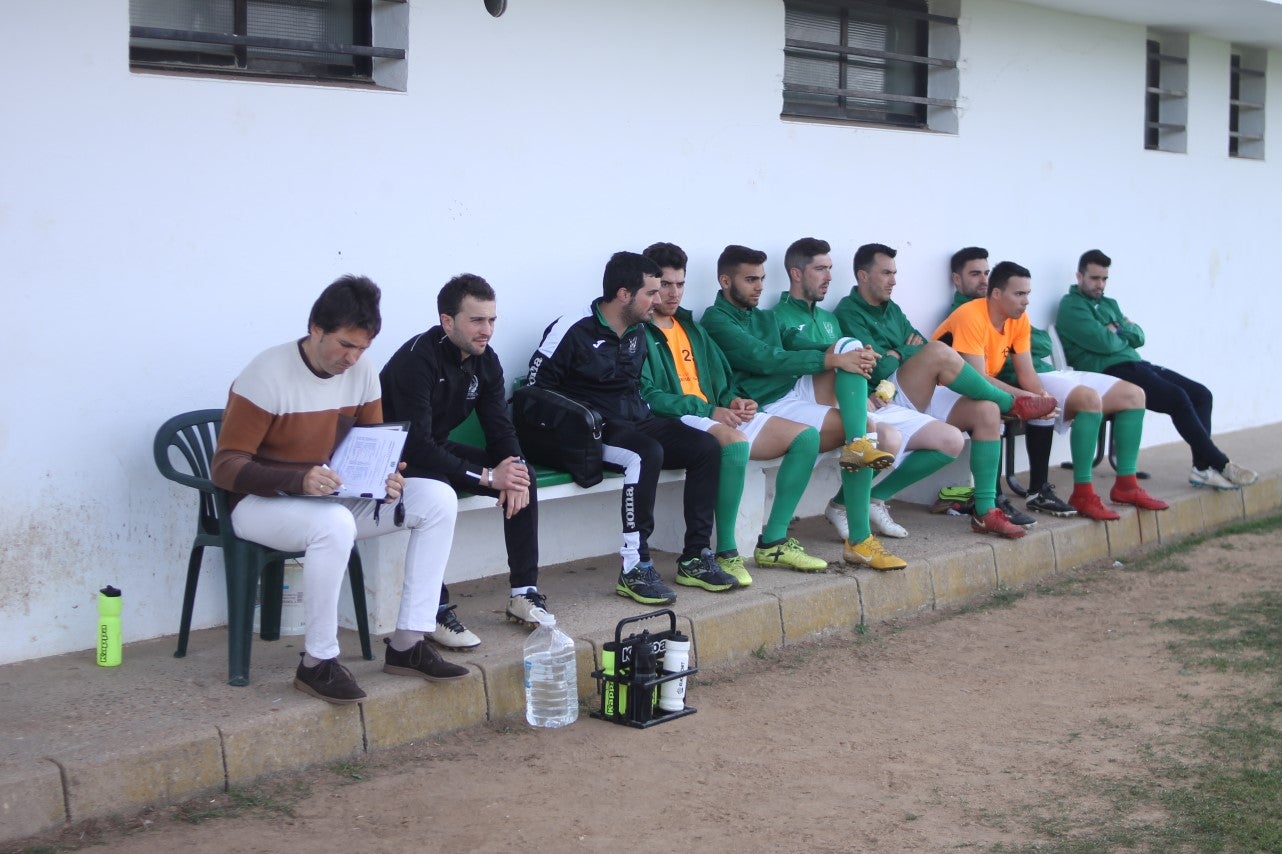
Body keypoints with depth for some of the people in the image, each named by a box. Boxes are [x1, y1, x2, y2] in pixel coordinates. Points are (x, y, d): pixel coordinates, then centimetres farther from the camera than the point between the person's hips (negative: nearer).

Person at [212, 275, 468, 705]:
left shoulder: (361, 372, -1)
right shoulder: (267, 375, -19)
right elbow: (225, 467, -21)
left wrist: (389, 480, -16)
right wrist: (299, 480, -37)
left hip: (334, 498, 7)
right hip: (261, 504, -7)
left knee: (437, 498, -10)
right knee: (334, 524, -40)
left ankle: (406, 644, -10)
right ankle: (317, 664, -24)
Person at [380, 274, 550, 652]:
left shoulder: (485, 360, -3)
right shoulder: (417, 359, -27)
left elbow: (501, 428, 2)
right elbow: (417, 445, -33)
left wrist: (514, 466, -21)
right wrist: (486, 477, -32)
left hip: (437, 449, 8)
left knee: (523, 478, -9)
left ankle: (524, 592, -2)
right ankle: (436, 611, -29)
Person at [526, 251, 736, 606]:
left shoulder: (637, 333, 13)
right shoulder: (573, 330, -10)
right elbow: (535, 390, -9)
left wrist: (648, 417, 10)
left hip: (635, 420, 8)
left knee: (706, 447, -12)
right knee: (647, 454, -36)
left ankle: (695, 558, -8)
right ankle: (634, 569, -32)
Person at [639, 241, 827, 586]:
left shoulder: (690, 327, 23)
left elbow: (720, 379, 25)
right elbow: (646, 396, -15)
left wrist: (734, 401, 0)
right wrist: (709, 410, -19)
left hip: (715, 415, 9)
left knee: (807, 438, -2)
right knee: (735, 442, -40)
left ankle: (773, 543, 0)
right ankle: (725, 553, -27)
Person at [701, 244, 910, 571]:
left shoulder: (764, 318, 24)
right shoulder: (716, 320, -4)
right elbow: (765, 360, -17)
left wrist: (852, 356, -4)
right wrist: (831, 360, -22)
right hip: (772, 407, -8)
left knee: (850, 346, -14)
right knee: (868, 430, -21)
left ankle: (860, 444, -26)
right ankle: (858, 541, -21)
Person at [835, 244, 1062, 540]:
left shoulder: (892, 310, 22)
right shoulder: (849, 313, -5)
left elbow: (920, 349, 15)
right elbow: (878, 368, -16)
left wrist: (896, 355, -5)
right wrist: (905, 353, 1)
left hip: (919, 398, 8)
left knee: (986, 411, -14)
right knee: (939, 352, -29)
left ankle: (985, 510, -14)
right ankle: (1011, 403, -6)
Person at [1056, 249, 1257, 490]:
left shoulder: (1109, 304, 26)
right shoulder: (1071, 306, -3)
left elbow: (1139, 337, 17)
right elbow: (1104, 343, -15)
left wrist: (1118, 330, -2)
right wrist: (1124, 335, 6)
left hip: (1135, 364, 10)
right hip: (1109, 371, -10)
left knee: (1200, 393, -4)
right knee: (1178, 398, -24)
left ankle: (1203, 467, -11)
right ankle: (1219, 464, -15)